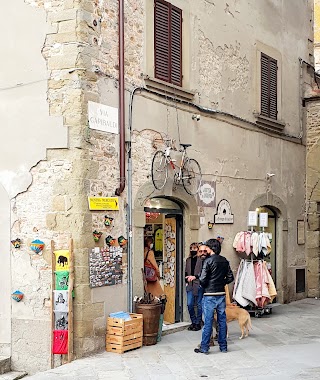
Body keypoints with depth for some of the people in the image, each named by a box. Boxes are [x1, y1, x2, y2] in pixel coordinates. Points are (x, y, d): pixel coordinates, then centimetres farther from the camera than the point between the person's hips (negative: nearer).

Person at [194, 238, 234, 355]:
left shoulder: (208, 261, -12)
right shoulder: (225, 261, 6)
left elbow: (202, 279, -16)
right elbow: (230, 277, 8)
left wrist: (205, 286, 3)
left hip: (210, 295, -5)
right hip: (221, 294, 5)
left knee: (208, 322, 0)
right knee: (222, 321, 11)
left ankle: (204, 347, 6)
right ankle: (223, 346, 18)